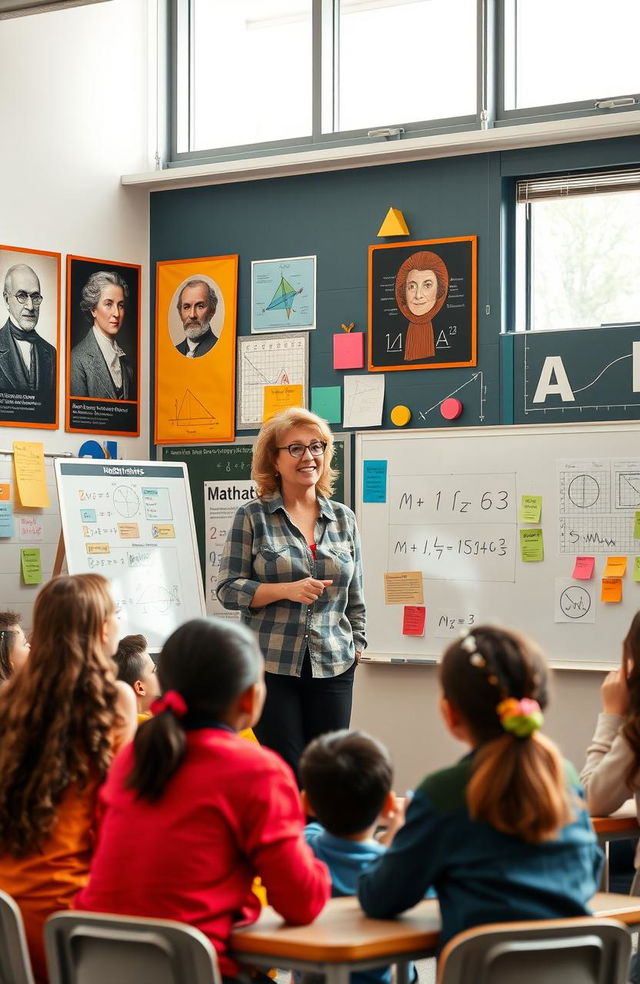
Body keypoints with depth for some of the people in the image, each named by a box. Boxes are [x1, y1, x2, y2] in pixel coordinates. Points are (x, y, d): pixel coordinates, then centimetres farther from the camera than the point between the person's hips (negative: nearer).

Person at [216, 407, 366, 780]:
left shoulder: (344, 519, 11)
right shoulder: (252, 517, 0)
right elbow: (229, 589, -3)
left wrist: (356, 645, 10)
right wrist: (287, 590, -15)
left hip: (333, 666, 3)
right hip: (271, 665, -3)